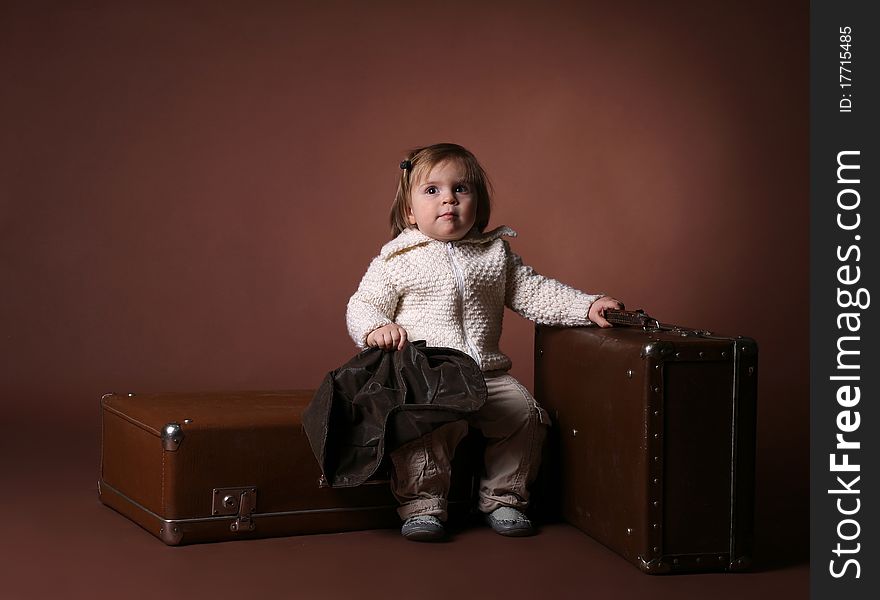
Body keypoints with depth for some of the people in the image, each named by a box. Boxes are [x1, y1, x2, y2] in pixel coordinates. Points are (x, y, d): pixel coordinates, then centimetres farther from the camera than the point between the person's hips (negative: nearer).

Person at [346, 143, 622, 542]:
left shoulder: (495, 252, 13)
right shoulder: (397, 259, 4)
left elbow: (531, 292, 14)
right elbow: (362, 306, 6)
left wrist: (587, 306, 2)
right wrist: (376, 328, -18)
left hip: (487, 374, 4)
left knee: (526, 414, -14)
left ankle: (503, 498, 5)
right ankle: (422, 504, -14)